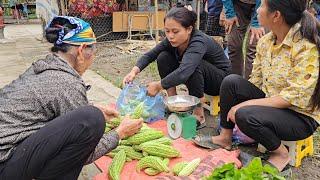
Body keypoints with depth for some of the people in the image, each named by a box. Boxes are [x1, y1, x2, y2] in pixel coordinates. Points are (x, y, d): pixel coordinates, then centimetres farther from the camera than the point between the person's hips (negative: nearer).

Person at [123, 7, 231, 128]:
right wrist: (134, 71, -27)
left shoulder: (198, 42, -34)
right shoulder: (172, 40, -14)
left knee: (193, 65, -37)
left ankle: (199, 115, -24)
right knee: (163, 57, -13)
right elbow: (150, 55, -11)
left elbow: (183, 73, -48)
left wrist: (158, 85, -39)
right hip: (195, 78, 6)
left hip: (221, 79, -6)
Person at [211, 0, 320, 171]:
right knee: (231, 81, -13)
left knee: (245, 115, -31)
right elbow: (256, 81, 5)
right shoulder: (265, 41, -2)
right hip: (269, 101, 7)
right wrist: (238, 98, -11)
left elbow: (296, 98, -25)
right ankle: (225, 137, 3)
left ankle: (281, 154, -3)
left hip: (300, 116, -6)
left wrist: (246, 104, -26)